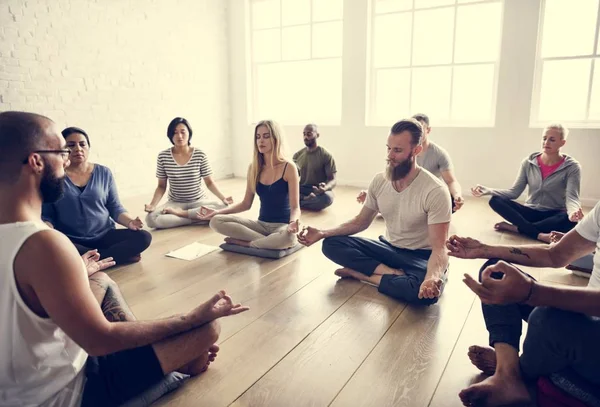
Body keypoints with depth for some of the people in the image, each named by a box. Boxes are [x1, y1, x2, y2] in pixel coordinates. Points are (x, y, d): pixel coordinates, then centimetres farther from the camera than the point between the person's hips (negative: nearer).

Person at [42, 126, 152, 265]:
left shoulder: (104, 173, 7)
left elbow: (115, 208, 8)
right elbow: (46, 215, 3)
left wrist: (130, 222, -13)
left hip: (105, 235, 1)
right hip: (70, 240, -1)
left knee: (143, 237, -21)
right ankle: (120, 256, -23)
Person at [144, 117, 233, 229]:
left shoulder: (200, 155, -9)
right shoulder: (163, 156, -6)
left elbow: (209, 183, -2)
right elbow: (161, 186, 1)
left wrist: (223, 198, -19)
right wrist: (152, 204, -17)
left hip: (198, 201, 0)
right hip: (175, 203, 0)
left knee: (222, 207, -31)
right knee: (151, 218, -28)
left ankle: (179, 213, -18)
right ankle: (197, 217, -18)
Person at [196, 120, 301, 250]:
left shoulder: (288, 167, -10)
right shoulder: (254, 168, 4)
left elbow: (295, 207, -13)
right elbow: (246, 204, 10)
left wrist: (293, 222, -35)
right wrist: (218, 211, -1)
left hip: (283, 225, -4)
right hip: (261, 224, 4)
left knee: (288, 237, -42)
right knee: (216, 221, -15)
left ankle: (244, 242, -16)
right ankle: (268, 241, -17)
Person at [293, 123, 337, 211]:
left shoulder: (326, 155, -6)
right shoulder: (298, 155, 8)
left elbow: (332, 180, -9)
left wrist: (325, 188, -33)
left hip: (318, 191, -3)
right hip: (301, 190, 3)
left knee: (327, 197, -38)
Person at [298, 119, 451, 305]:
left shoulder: (436, 191, -22)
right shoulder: (379, 181, -5)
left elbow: (439, 248, -24)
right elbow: (361, 222, 6)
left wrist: (433, 277, -48)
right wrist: (322, 233, -8)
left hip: (422, 256, -4)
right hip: (389, 248, 5)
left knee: (427, 291, -39)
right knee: (331, 244, -14)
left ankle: (361, 274, -18)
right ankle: (396, 274, -20)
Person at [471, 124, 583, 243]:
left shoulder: (572, 167, -8)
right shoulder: (528, 163, 0)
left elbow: (571, 197, -18)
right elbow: (514, 192, -2)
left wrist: (574, 212, -43)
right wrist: (487, 190, -18)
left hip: (553, 216, -2)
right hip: (530, 212, 3)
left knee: (569, 220, -38)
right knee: (495, 201, -23)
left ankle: (514, 227, -28)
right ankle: (540, 235, -33)